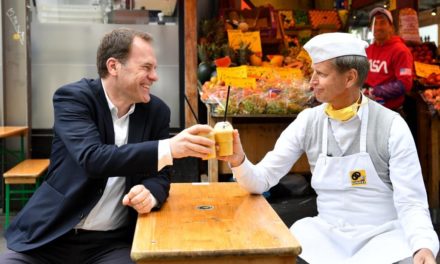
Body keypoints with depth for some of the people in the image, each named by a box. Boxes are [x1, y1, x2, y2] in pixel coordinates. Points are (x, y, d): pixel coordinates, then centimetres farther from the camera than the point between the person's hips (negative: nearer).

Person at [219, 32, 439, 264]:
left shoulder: (391, 126, -10)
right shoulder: (307, 122, -1)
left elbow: (411, 203, -11)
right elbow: (262, 180, -3)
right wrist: (238, 161, -24)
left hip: (383, 235, -1)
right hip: (327, 232, 2)